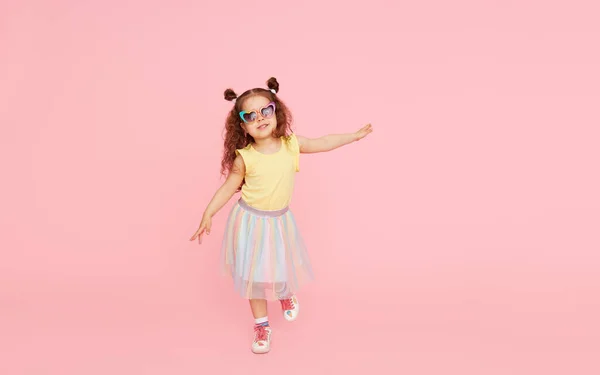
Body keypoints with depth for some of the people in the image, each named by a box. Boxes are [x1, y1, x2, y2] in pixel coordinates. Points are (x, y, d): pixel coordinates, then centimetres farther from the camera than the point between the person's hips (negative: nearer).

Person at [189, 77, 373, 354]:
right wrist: (208, 215, -10)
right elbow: (228, 187, -6)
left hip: (280, 220, 2)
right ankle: (261, 326, 27)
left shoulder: (291, 144, -8)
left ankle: (287, 294, 52)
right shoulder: (244, 157, -16)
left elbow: (323, 143, 5)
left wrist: (354, 135, 12)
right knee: (255, 275, 8)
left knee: (283, 266, 15)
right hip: (251, 222, -2)